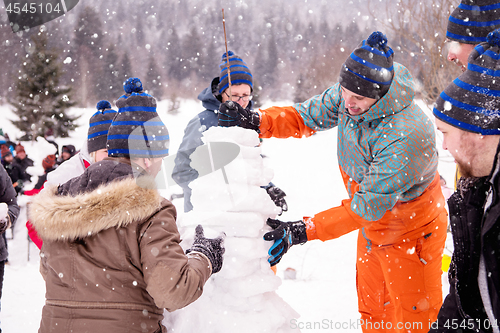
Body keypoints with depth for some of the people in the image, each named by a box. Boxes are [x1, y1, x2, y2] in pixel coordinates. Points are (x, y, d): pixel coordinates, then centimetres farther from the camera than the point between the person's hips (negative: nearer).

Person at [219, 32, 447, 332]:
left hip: (411, 235, -7)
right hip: (372, 227, 7)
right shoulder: (349, 94, -15)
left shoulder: (409, 135, -37)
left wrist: (305, 230, -36)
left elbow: (369, 204, -34)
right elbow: (307, 117, -1)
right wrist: (257, 122, -19)